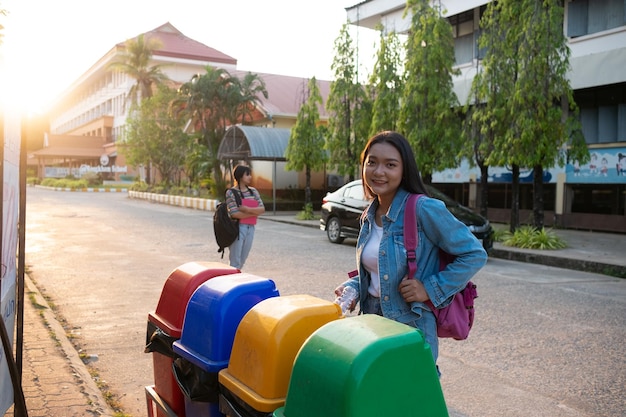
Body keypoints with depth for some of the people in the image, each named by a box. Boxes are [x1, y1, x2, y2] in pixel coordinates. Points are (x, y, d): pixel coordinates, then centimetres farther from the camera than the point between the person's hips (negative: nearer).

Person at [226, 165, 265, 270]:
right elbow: (234, 214, -16)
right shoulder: (231, 192, -6)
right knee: (235, 262, -2)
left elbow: (262, 209, 0)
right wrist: (255, 213, -9)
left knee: (242, 261, 11)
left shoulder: (253, 191, 10)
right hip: (237, 228, -5)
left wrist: (248, 209, -17)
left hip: (250, 229, 5)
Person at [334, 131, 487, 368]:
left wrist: (431, 289, -17)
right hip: (372, 322, 6)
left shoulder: (424, 209, -16)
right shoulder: (369, 216, 5)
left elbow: (475, 254, -13)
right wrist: (353, 287, 0)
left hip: (411, 328, -6)